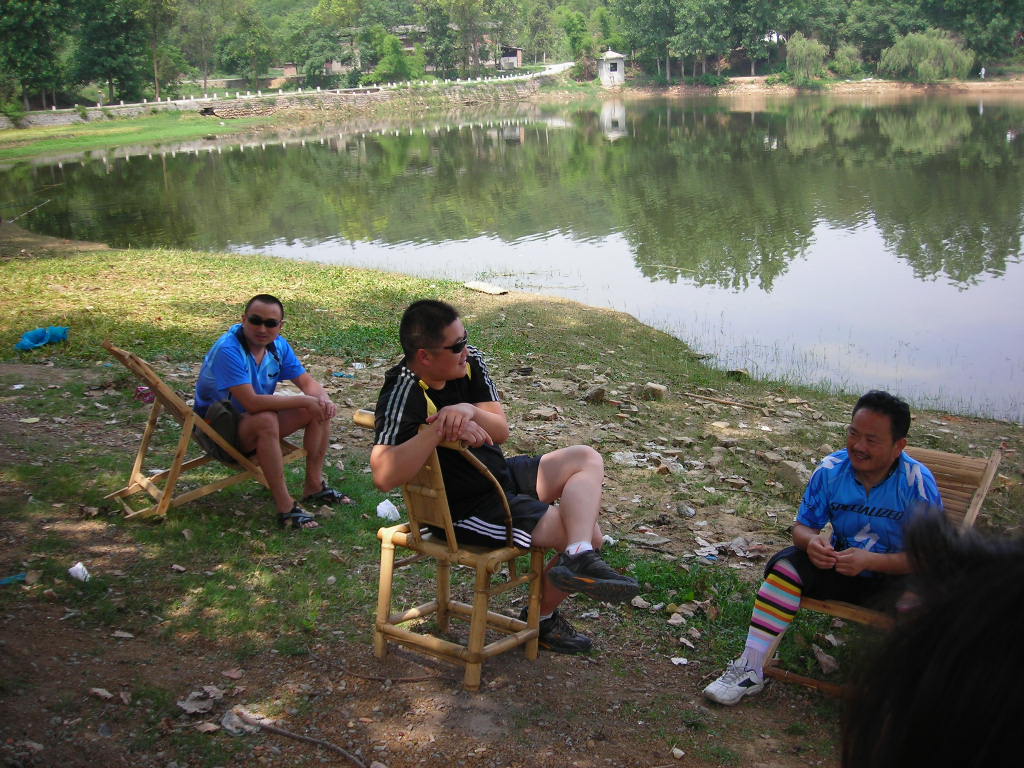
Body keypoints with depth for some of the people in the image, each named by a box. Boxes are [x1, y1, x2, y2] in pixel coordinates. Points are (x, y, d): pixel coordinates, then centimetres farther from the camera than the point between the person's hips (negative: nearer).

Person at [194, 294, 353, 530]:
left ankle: (314, 487, 2)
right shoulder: (228, 350, -28)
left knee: (320, 410, -5)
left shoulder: (278, 346, -3)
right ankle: (285, 507, -33)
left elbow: (306, 381, 2)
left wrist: (323, 399, -22)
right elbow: (252, 402, -36)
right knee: (266, 420, -38)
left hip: (258, 424, 8)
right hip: (216, 426, -8)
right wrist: (305, 401, -32)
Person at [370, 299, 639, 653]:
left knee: (586, 458, 4)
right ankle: (542, 617, 11)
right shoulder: (405, 393, -28)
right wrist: (438, 430, -42)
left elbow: (501, 431, -8)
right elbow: (384, 475, -40)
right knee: (590, 535, -9)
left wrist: (470, 411, -29)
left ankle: (578, 557, -17)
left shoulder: (469, 362, -5)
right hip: (465, 510, -9)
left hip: (499, 476, 9)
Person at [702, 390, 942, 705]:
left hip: (894, 574, -3)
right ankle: (750, 670, -19)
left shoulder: (918, 483, -20)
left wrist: (871, 561, -33)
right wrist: (811, 541, -27)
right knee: (786, 564, -21)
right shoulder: (831, 470, -9)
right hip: (841, 563, 4)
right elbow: (803, 526, -1)